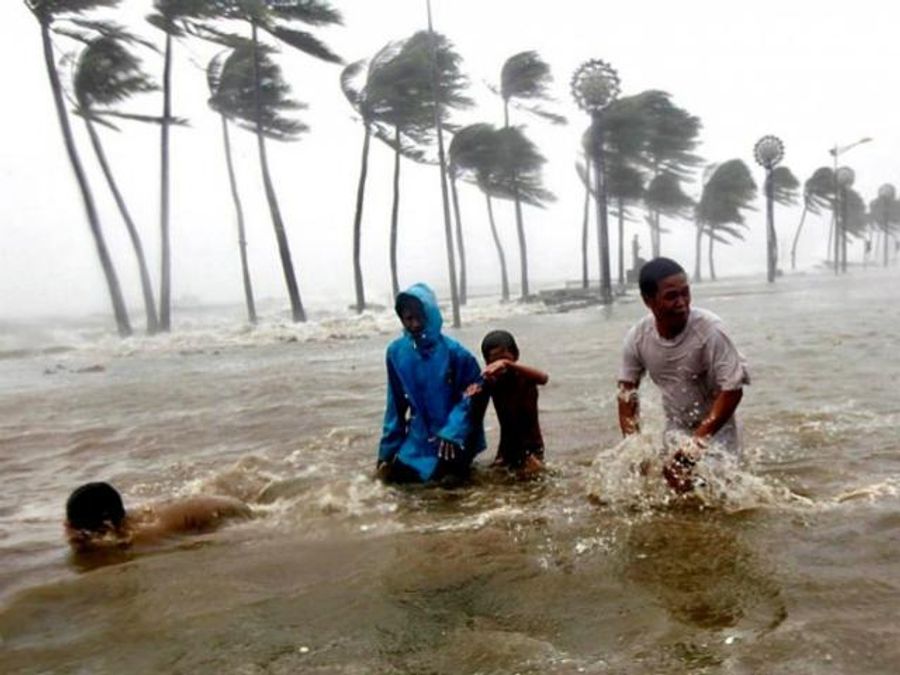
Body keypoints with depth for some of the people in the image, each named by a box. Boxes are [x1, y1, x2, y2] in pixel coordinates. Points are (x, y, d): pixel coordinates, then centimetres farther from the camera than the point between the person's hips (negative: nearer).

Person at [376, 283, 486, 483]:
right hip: (419, 437, 4)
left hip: (454, 435, -4)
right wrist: (387, 450, 4)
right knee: (394, 475, 0)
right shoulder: (396, 352, -6)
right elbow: (396, 403, 3)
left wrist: (453, 432, -24)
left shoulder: (454, 352, -18)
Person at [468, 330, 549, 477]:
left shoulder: (524, 377, -16)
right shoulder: (490, 382, -7)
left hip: (530, 446, -3)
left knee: (527, 474, -17)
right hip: (507, 446, 3)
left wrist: (508, 364, -50)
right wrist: (476, 398, -28)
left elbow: (544, 378, -40)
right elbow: (477, 418, -6)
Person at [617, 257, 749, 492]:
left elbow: (732, 390, -24)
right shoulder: (637, 337, -15)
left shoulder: (710, 330, -27)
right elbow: (627, 391, -3)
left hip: (715, 428, -3)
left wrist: (698, 441, -27)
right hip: (675, 429, 4)